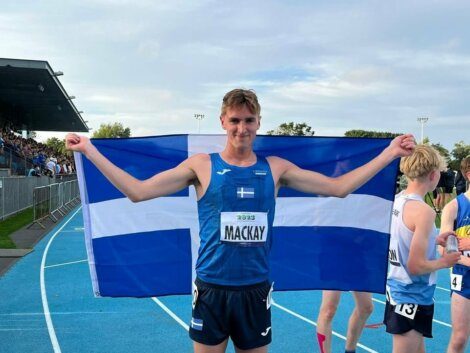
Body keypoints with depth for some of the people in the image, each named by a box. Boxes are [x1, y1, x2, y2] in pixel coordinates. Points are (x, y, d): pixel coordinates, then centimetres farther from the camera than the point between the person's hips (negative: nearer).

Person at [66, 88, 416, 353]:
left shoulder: (276, 168, 2)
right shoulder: (202, 165, -3)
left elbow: (338, 187, 5)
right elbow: (138, 191, -5)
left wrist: (389, 154, 4)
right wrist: (90, 150, -8)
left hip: (255, 289, 2)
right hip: (212, 288, -2)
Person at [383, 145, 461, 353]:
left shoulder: (396, 201, 2)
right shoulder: (423, 211, -23)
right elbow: (415, 266, -24)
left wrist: (433, 240, 15)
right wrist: (443, 262, -7)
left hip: (396, 289, 8)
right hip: (413, 297, -8)